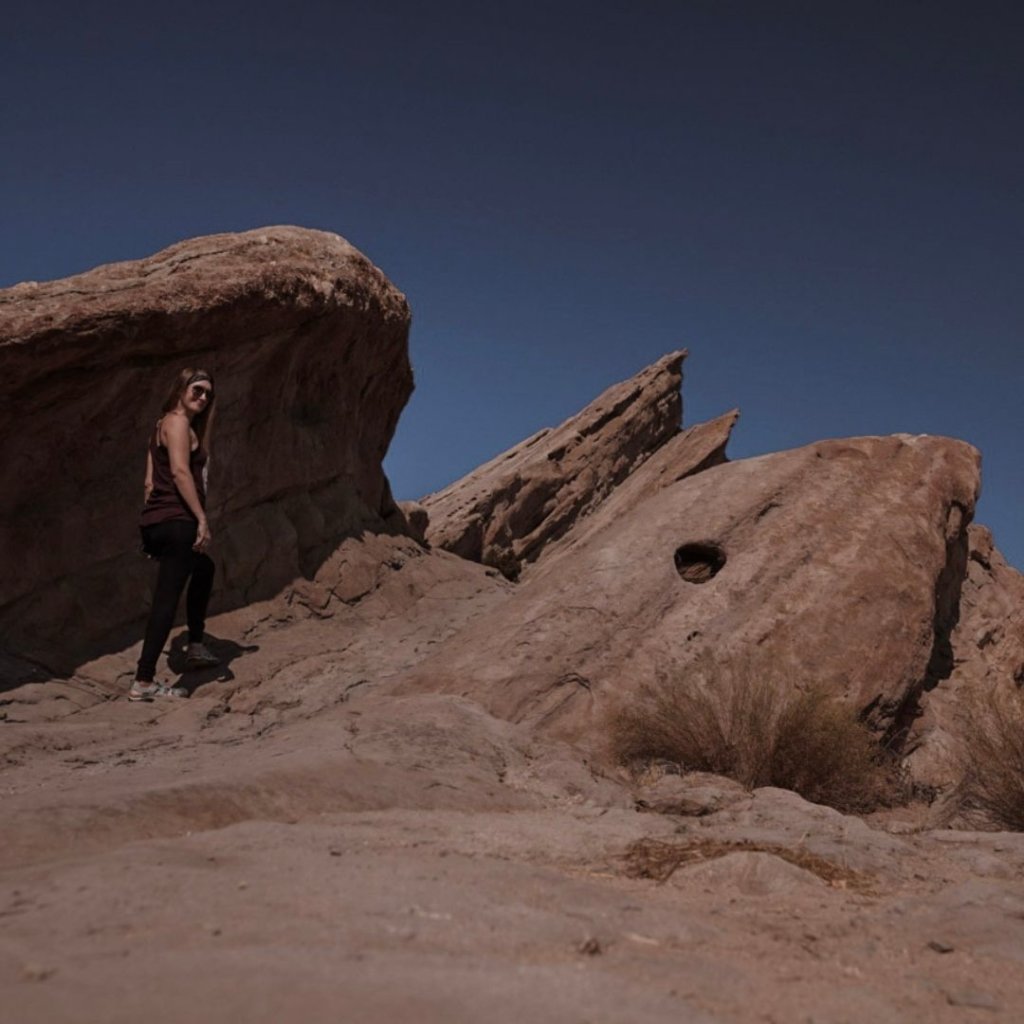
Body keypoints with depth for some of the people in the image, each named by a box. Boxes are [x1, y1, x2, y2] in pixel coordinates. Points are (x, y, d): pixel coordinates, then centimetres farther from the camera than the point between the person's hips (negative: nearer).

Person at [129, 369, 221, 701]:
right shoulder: (178, 422, -7)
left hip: (158, 521, 11)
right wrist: (202, 518, -22)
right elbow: (180, 472, -20)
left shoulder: (164, 425, 22)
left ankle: (196, 646, 36)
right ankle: (143, 682, -11)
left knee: (204, 569, 31)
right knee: (167, 598, -10)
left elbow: (150, 480, 21)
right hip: (176, 522, -11)